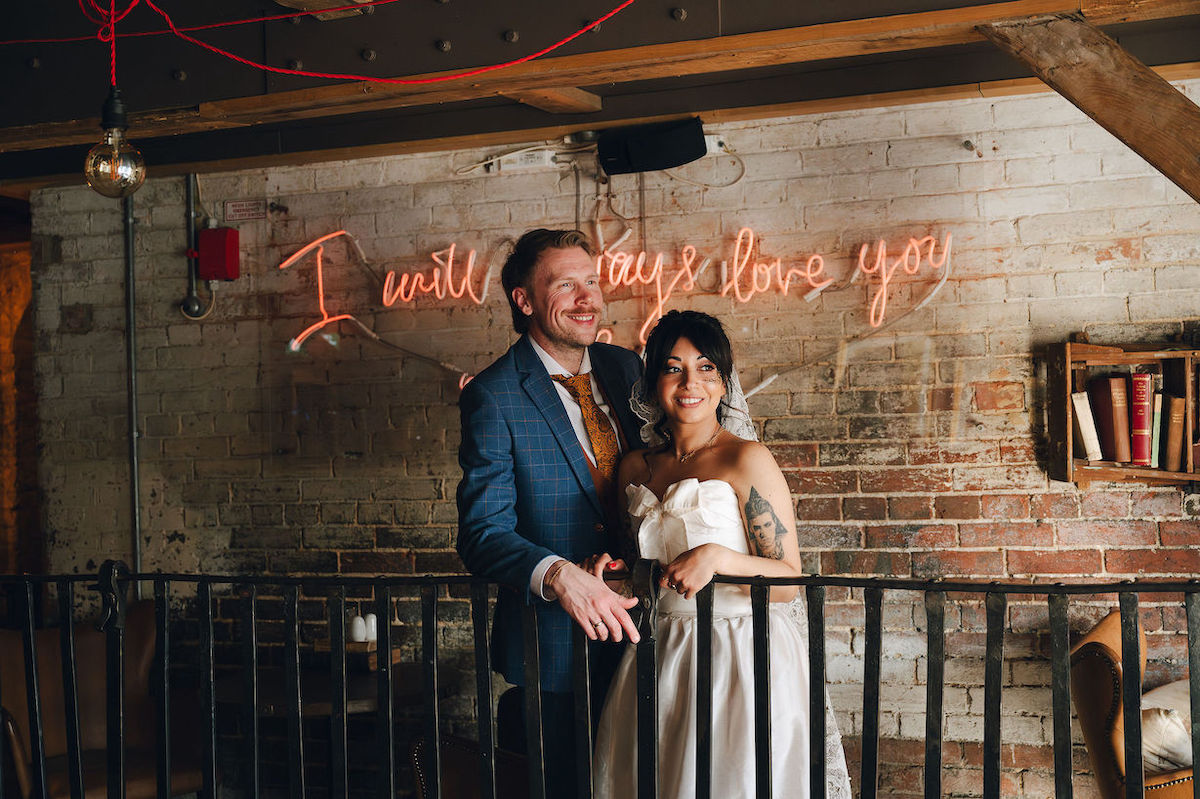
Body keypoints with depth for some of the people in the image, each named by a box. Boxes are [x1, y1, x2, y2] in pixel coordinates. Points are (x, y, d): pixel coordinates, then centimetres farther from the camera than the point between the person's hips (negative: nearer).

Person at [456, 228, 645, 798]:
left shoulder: (625, 368, 6)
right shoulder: (494, 396, -13)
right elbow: (483, 534, -19)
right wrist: (558, 574, -36)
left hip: (632, 626, 5)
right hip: (552, 641, -5)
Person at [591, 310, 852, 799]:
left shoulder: (746, 460, -9)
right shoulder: (636, 469, 8)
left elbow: (788, 582, -11)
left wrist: (717, 556, -25)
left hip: (742, 661, -5)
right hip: (662, 660, 5)